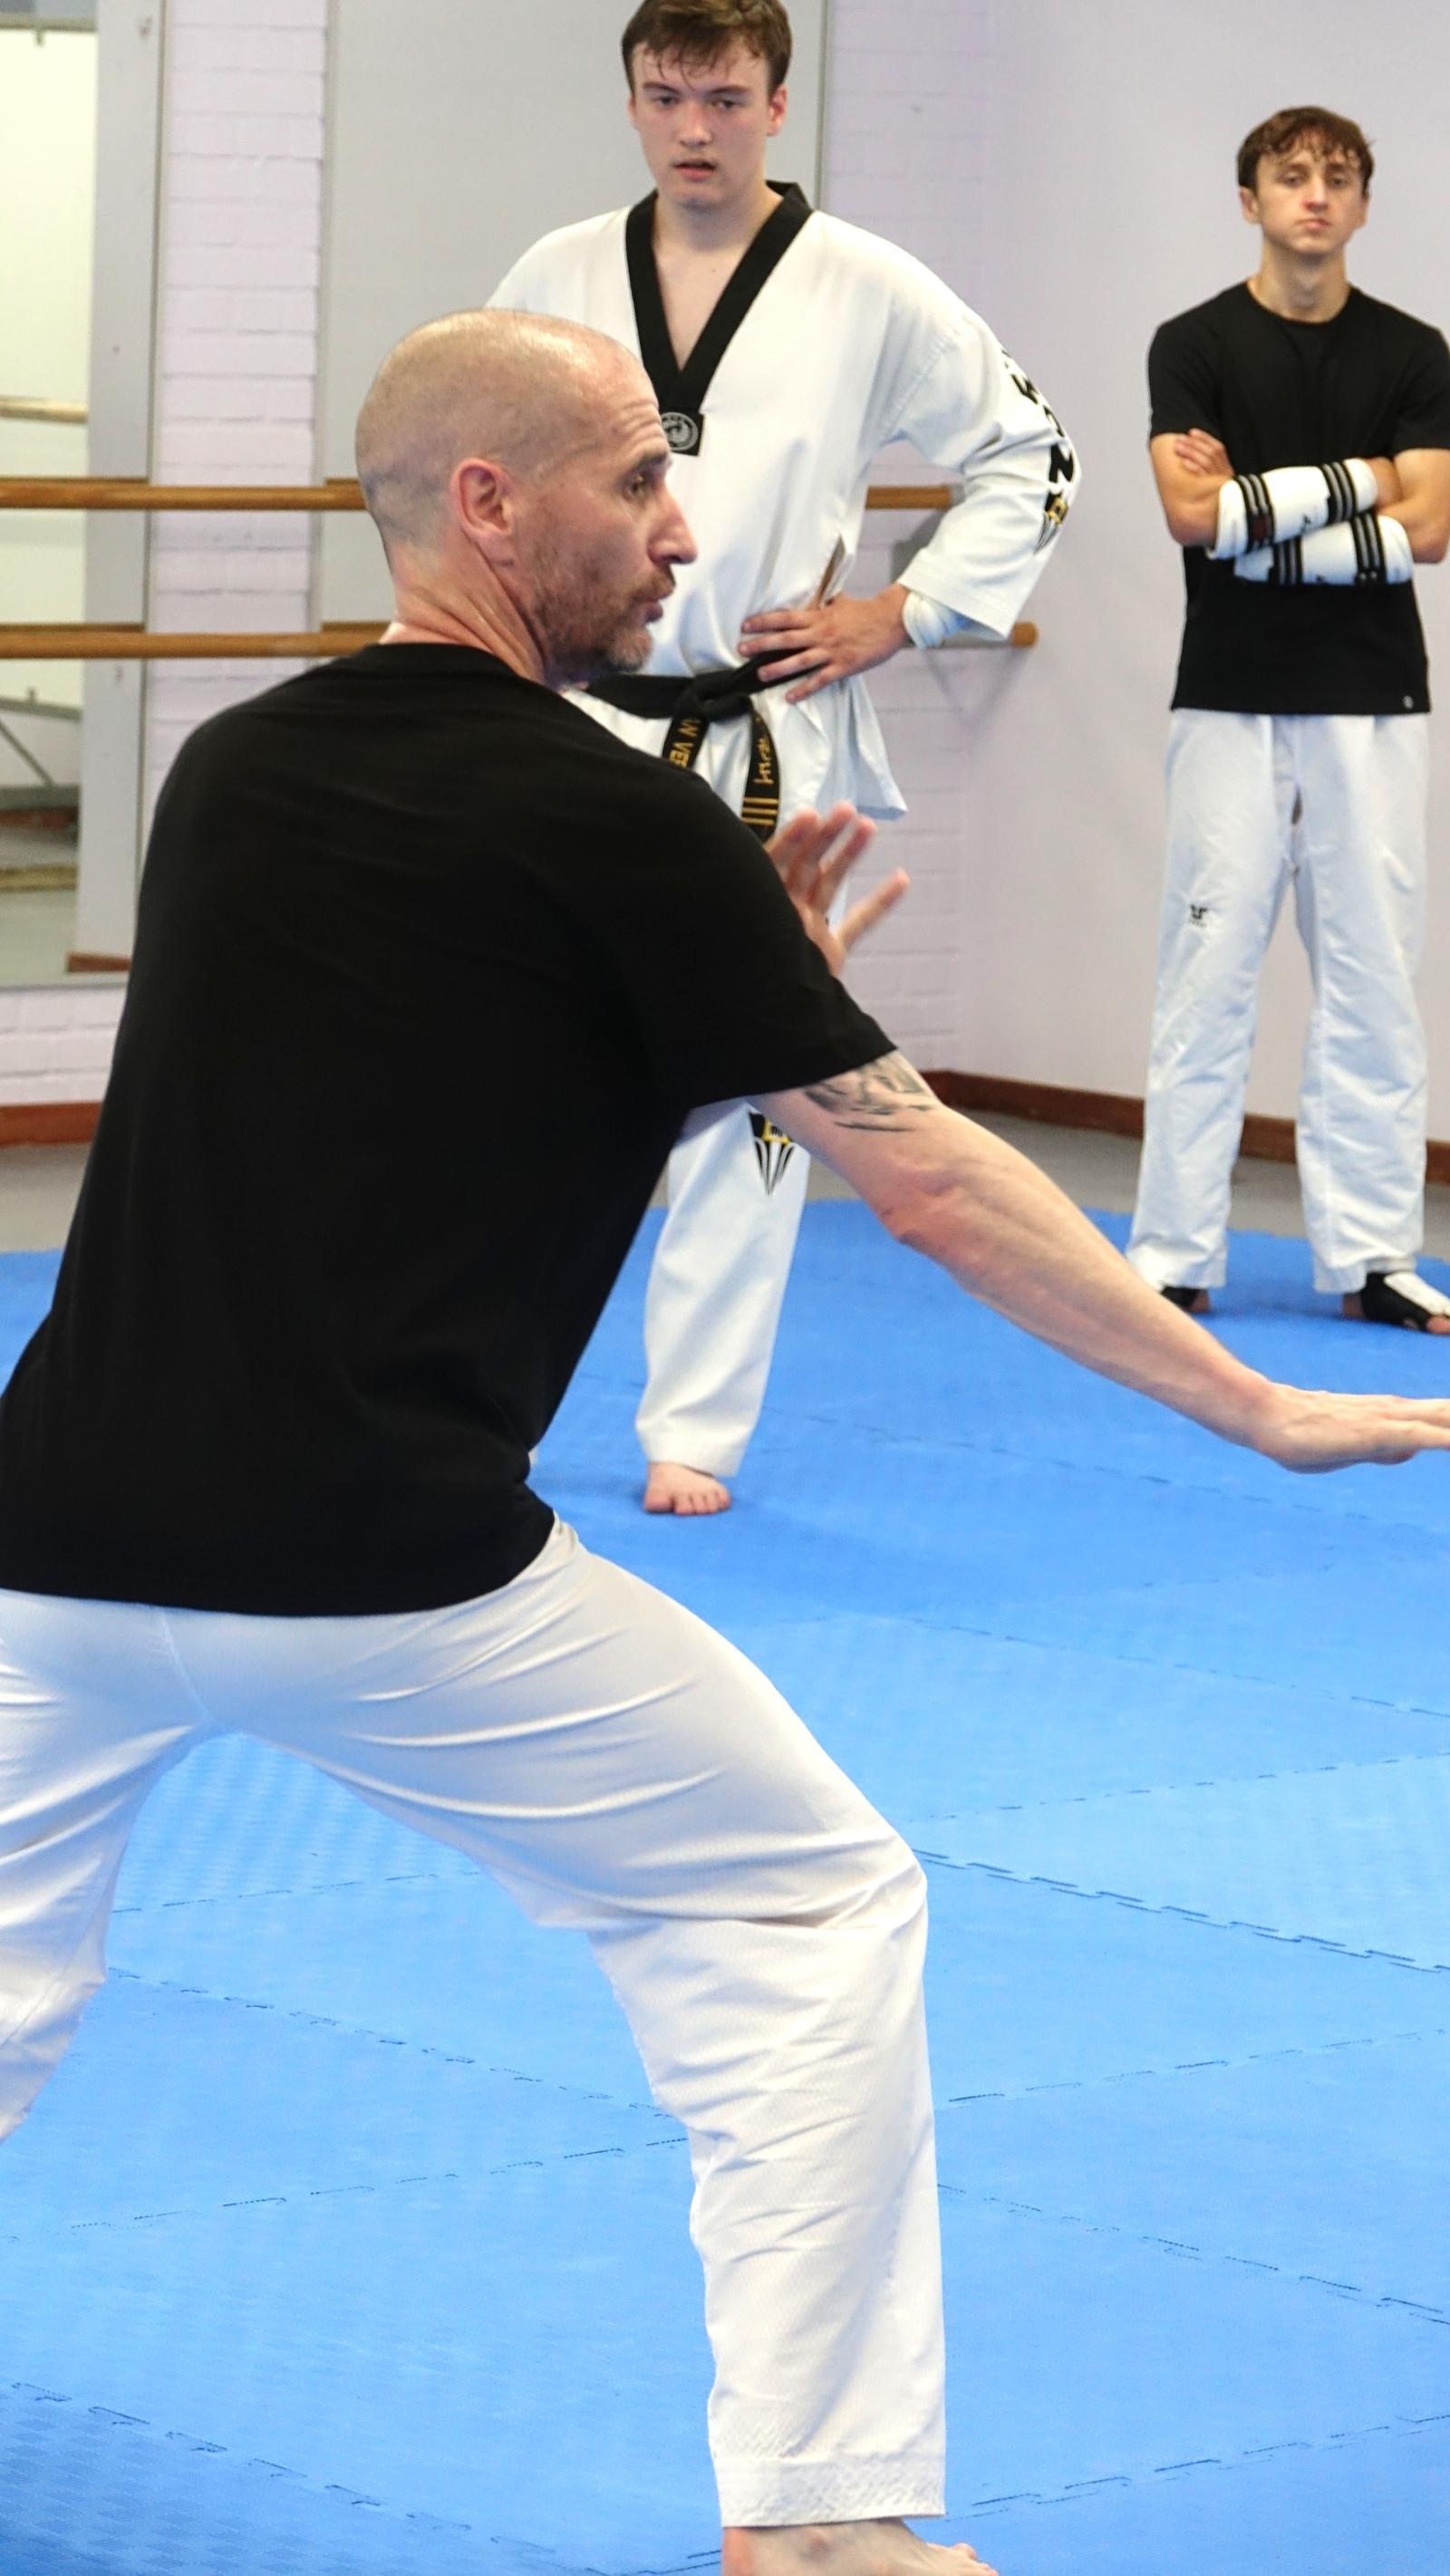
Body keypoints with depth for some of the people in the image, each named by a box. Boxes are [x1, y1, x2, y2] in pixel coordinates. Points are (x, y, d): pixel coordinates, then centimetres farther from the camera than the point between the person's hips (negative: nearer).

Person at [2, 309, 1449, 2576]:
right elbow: (928, 1185, -3)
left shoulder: (228, 775, 13)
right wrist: (1263, 1410, 4)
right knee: (809, 1916, 10)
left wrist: (745, 971, 22)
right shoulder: (614, 822, -6)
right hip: (380, 1576, -6)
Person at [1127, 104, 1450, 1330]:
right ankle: (1175, 1256, 5)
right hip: (1233, 705, -1)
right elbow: (1192, 512, -11)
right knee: (1207, 976, 0)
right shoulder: (1198, 346, 1)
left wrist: (1257, 518, -10)